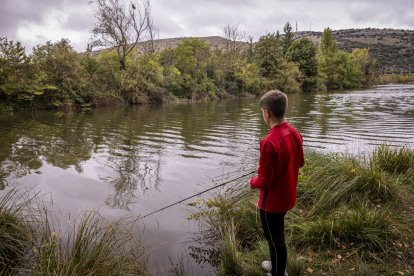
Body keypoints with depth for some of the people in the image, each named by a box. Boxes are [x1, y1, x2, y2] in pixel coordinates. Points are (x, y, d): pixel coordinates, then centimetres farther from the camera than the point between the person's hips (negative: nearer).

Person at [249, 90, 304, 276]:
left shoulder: (269, 142, -30)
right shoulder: (295, 133, -5)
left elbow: (264, 181, -24)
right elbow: (300, 163, 9)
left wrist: (253, 182, -4)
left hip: (272, 201, -8)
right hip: (287, 197, 8)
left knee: (275, 239, 12)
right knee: (277, 235, 28)